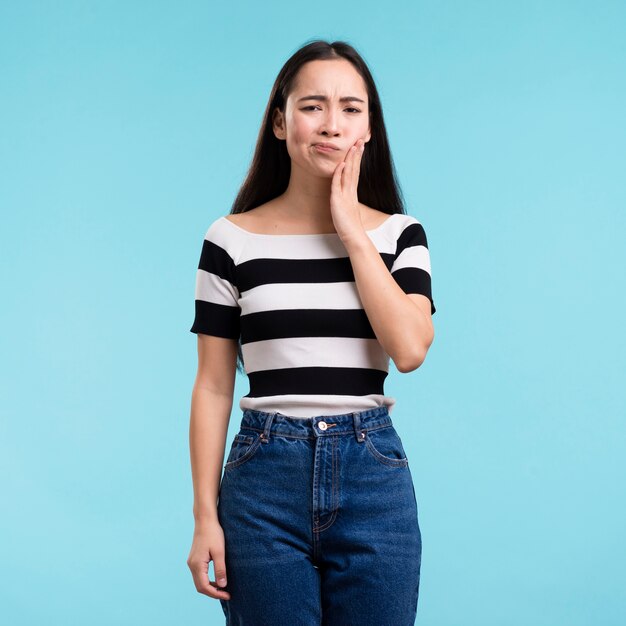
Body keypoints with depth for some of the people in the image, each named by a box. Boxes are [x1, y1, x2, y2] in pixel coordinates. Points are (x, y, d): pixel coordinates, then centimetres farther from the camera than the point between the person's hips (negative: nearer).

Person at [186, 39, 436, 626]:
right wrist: (205, 516, -2)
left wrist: (351, 230, -9)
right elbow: (213, 385, 1)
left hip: (373, 472, 1)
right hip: (265, 473, -1)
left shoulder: (399, 233, 5)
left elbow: (410, 350, -11)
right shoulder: (231, 239, 1)